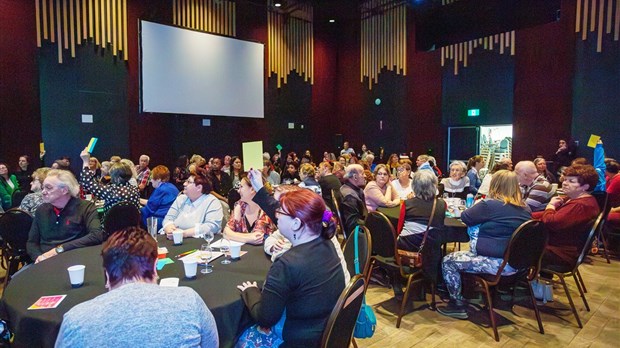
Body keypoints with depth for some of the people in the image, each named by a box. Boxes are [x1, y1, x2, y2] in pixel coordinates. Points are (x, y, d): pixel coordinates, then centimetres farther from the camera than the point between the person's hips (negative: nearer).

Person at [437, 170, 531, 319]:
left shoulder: (490, 204, -16)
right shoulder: (524, 208, 7)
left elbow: (465, 217, -3)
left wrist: (477, 206, 16)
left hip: (499, 263, -9)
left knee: (448, 261, 2)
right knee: (469, 251, 28)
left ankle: (458, 305, 9)